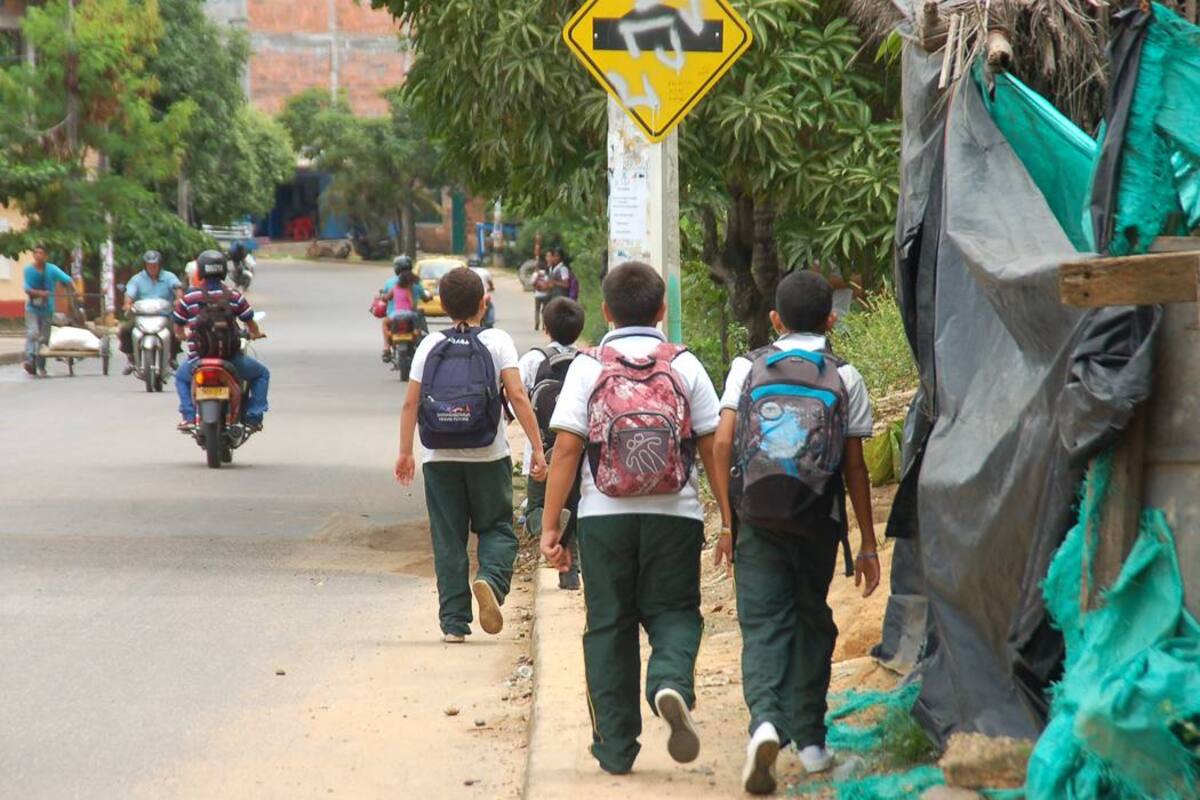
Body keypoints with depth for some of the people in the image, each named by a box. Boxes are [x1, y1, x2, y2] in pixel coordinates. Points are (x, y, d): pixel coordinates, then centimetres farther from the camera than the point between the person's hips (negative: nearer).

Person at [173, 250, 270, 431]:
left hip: (198, 361, 1)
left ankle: (189, 415, 13)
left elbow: (178, 331, 10)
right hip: (230, 359, -1)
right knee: (262, 373, 25)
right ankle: (253, 417, 9)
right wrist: (256, 334, 31)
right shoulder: (234, 296, -2)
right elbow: (252, 326, 6)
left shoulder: (188, 298, -1)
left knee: (181, 377, 34)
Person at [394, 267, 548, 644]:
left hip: (439, 458, 2)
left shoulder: (430, 345, 4)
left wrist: (405, 452, 11)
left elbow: (410, 403, 2)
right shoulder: (496, 341, -2)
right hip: (489, 457, -2)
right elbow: (518, 396, -11)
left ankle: (453, 622, 2)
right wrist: (537, 449, -9)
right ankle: (491, 579, -20)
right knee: (497, 528, 10)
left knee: (448, 540, 7)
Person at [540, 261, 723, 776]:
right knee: (674, 614, 10)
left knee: (608, 625, 9)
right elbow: (713, 447, 1)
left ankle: (615, 747, 11)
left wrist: (550, 525, -3)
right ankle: (672, 683, -23)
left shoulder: (587, 367, -1)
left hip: (604, 516, 0)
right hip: (674, 516, 0)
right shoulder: (685, 366, 2)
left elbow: (566, 449, -5)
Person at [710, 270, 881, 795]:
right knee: (812, 622, 16)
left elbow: (723, 445, -5)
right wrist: (867, 544, 6)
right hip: (817, 524, 1)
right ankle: (808, 737, 19)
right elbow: (855, 467, 1)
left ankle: (765, 721, -25)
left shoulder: (747, 369, 4)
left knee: (763, 624, -1)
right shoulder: (844, 378, 2)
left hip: (758, 521, 0)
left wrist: (727, 522, 0)